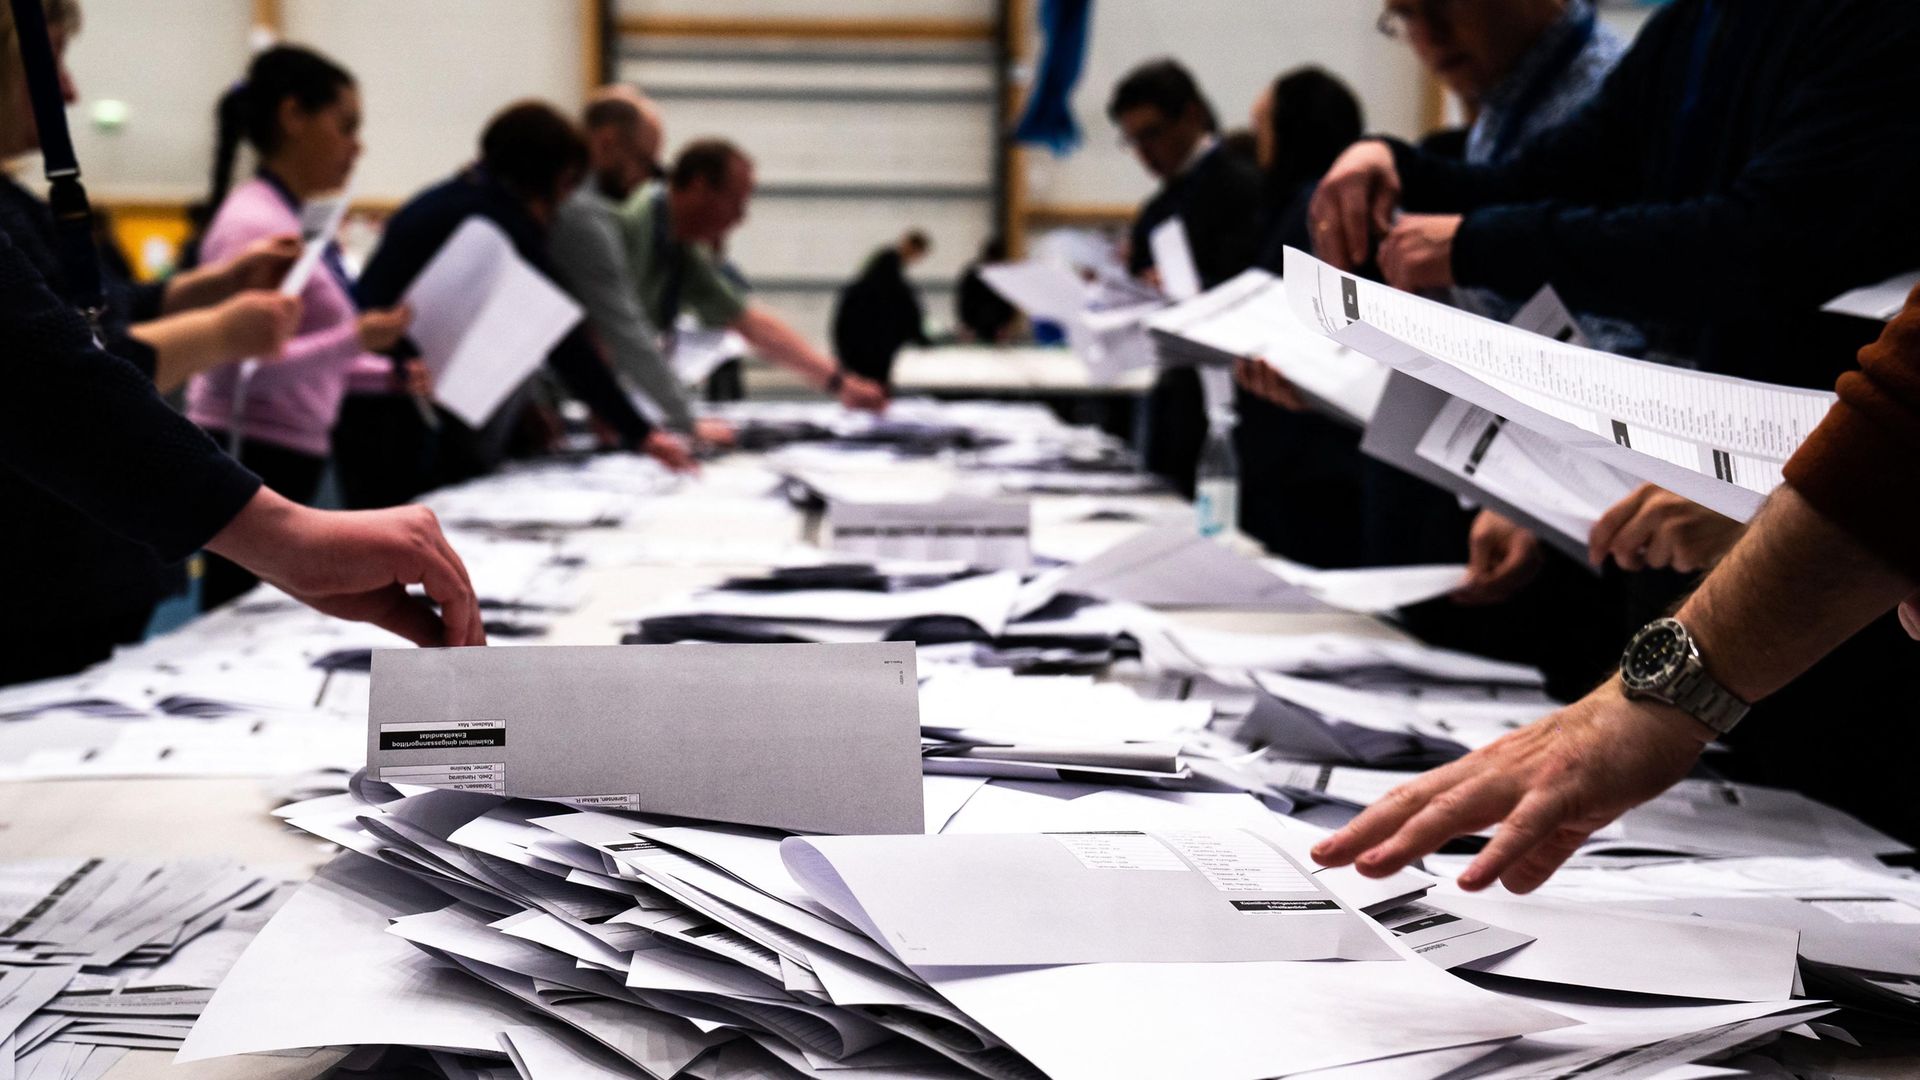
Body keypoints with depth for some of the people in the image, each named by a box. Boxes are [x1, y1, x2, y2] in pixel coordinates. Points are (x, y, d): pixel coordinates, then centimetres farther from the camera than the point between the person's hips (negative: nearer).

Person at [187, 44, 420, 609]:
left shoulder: (292, 219, 14)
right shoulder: (254, 225, -15)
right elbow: (245, 366, -22)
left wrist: (388, 374, 8)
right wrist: (355, 340, -30)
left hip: (289, 463, 10)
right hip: (252, 463, -10)